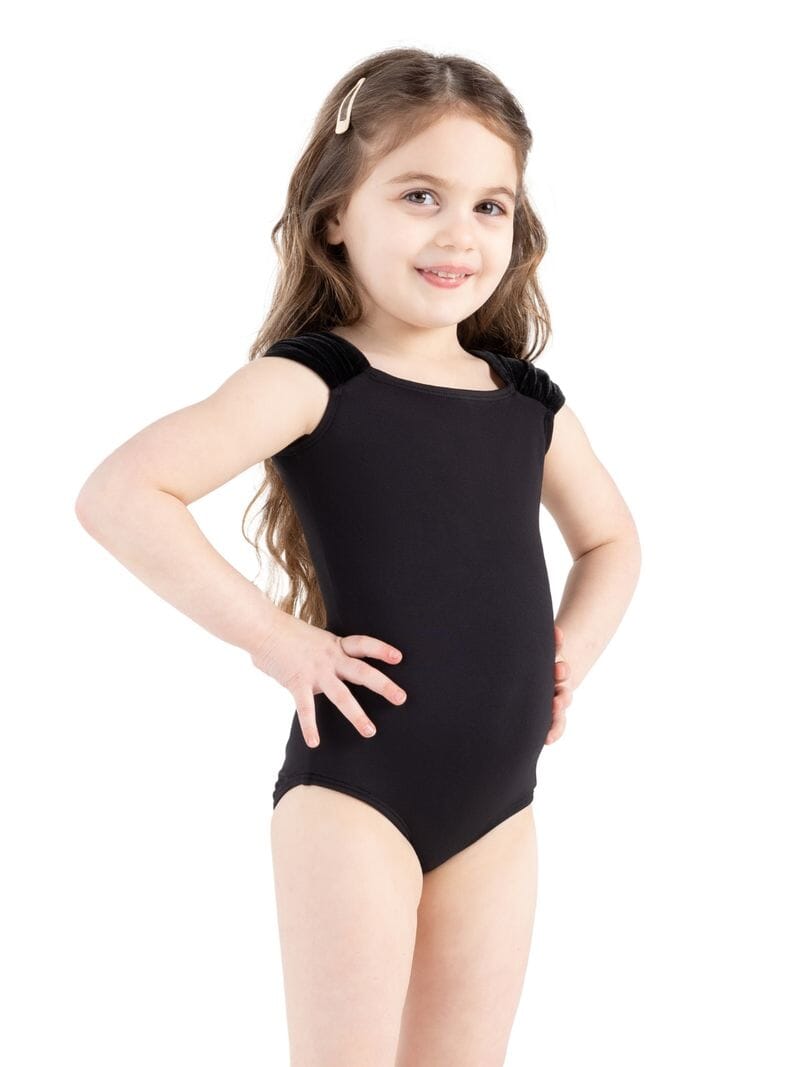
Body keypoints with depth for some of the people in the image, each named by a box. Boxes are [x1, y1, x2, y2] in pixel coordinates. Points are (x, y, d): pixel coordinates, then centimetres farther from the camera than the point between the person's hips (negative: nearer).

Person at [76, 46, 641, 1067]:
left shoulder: (533, 405, 7)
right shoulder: (310, 382, -10)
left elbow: (609, 537, 26)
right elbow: (118, 495, -21)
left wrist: (575, 643, 7)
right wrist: (273, 637, -20)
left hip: (499, 799, 6)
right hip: (353, 789, -5)